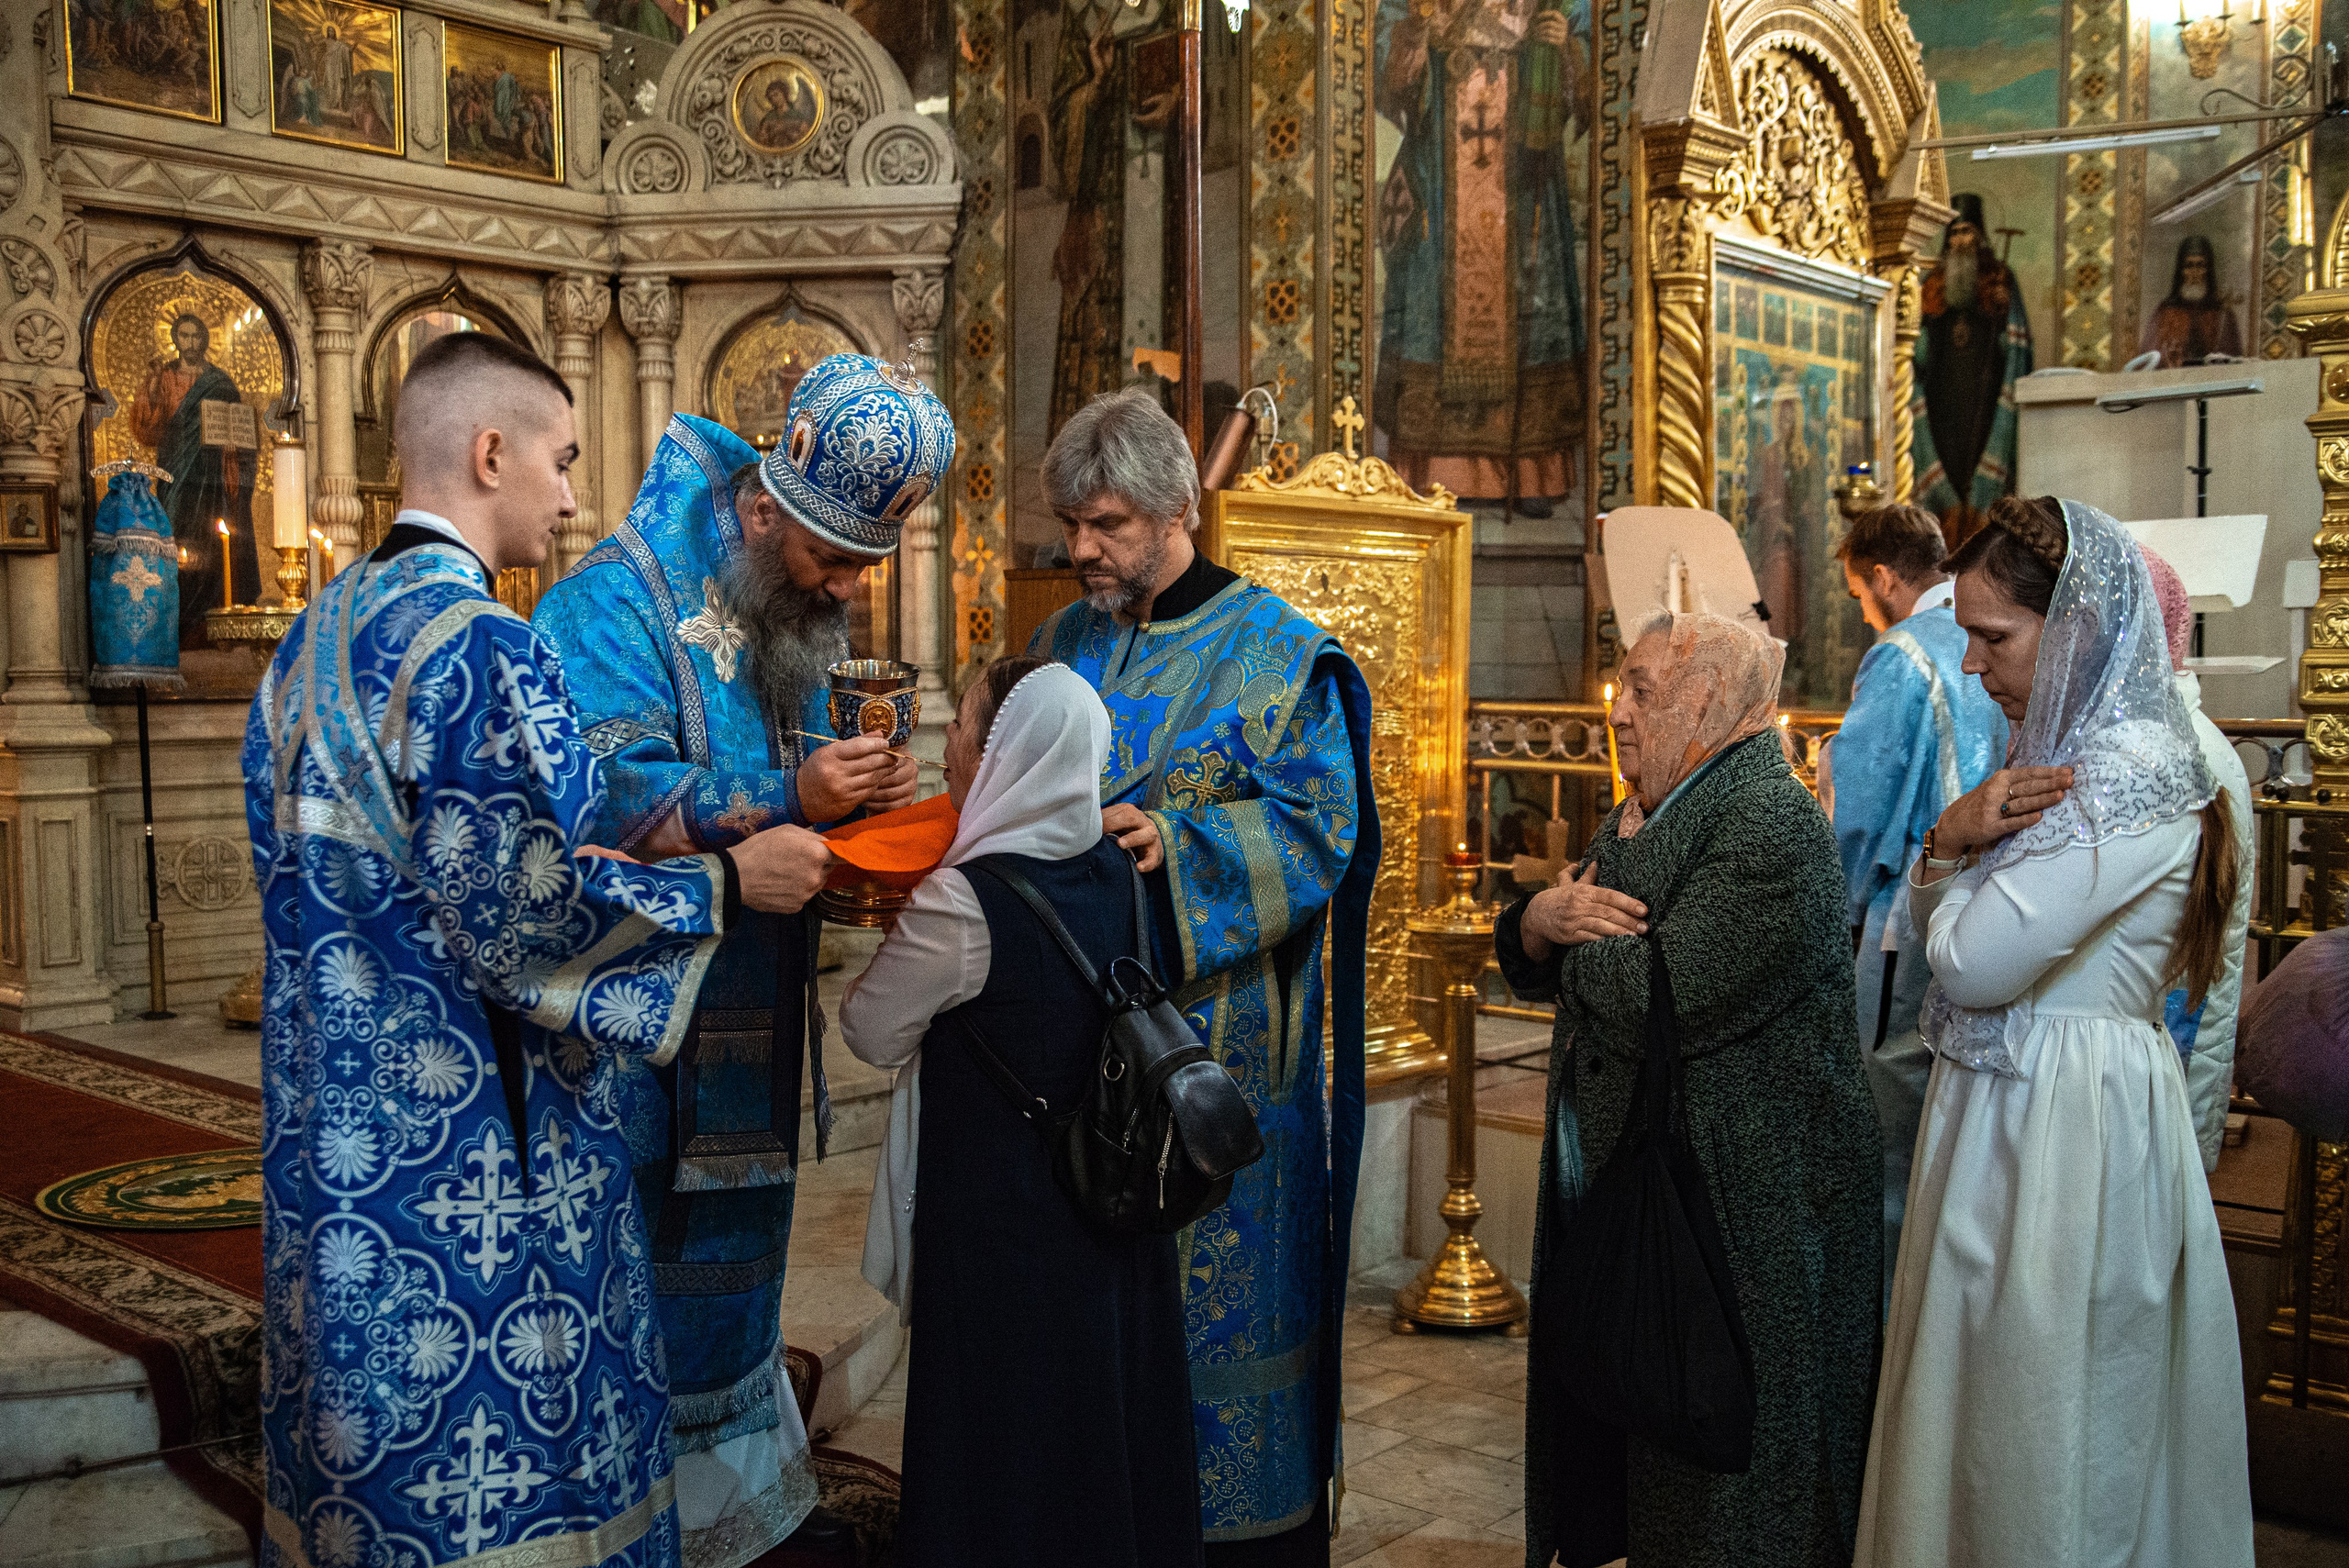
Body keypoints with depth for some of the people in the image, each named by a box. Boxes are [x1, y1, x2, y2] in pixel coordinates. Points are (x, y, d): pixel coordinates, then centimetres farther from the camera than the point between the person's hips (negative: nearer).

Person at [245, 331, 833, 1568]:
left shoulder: (316, 635, 10)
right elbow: (516, 915, -22)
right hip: (474, 1139, -9)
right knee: (495, 1469, 4)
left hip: (337, 1128, 9)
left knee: (374, 1432, 18)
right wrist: (727, 884, -11)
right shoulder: (478, 645, -18)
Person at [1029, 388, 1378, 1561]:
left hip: (1213, 1037, -5)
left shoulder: (1274, 654, -5)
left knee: (1217, 1283, 3)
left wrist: (1175, 844, -24)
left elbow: (1321, 832, -11)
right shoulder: (1065, 647, 11)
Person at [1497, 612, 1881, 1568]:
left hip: (1739, 1227, -9)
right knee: (1619, 1465, 20)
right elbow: (1528, 964, 15)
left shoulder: (1772, 825, -18)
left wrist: (1580, 932, -9)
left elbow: (1659, 1003, -29)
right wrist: (1541, 919, -9)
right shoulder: (1642, 816, 13)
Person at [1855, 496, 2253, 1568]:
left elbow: (1974, 964, -23)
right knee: (1983, 1421, 18)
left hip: (2066, 1119, -9)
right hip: (2001, 1105, 9)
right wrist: (1952, 839, -8)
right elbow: (1942, 925, 12)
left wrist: (1956, 847, -5)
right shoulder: (2061, 748, 10)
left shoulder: (2129, 772, -20)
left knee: (2032, 1430, 5)